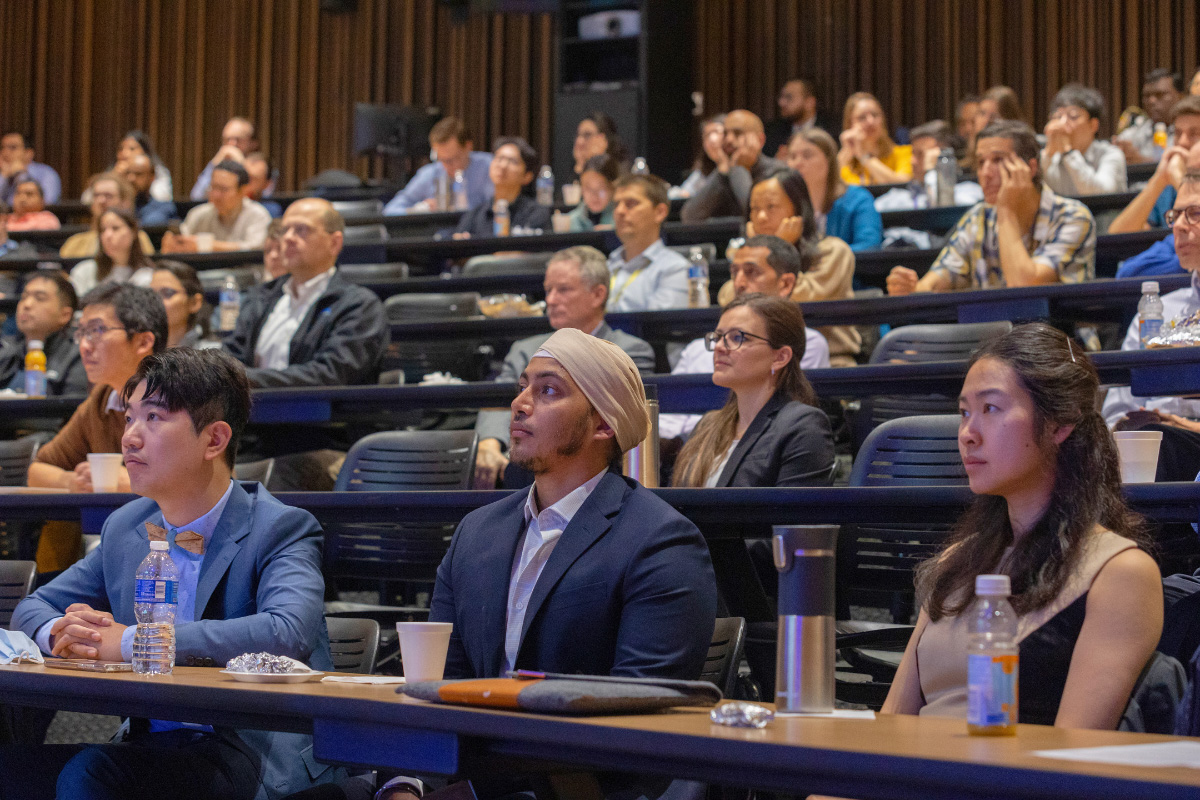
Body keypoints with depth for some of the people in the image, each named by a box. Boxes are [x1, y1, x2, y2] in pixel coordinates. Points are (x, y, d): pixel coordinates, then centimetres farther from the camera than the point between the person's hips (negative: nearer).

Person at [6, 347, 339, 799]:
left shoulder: (281, 529, -7)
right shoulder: (124, 527, 14)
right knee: (8, 762, -17)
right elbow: (33, 608, 22)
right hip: (150, 741, 6)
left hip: (261, 757, -6)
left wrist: (131, 642, -23)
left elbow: (287, 633, -27)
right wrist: (62, 632, -6)